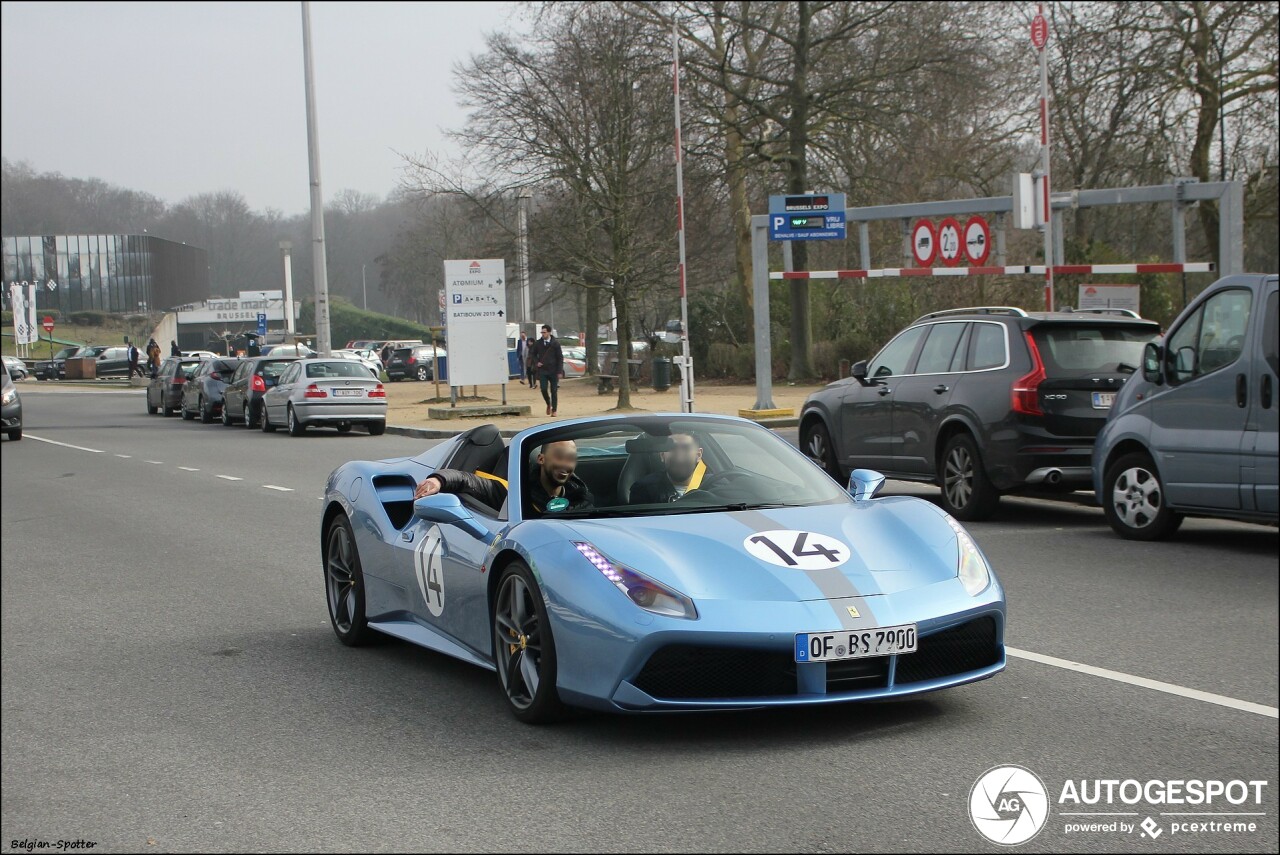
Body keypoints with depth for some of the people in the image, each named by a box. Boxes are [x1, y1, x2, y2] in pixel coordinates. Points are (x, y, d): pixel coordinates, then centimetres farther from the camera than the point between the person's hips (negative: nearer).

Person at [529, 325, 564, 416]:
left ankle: (554, 410, 9)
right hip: (542, 370, 2)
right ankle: (548, 404, 18)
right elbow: (533, 354, 17)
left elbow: (560, 358, -1)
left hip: (553, 371, -2)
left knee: (554, 391, 1)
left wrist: (559, 371, -8)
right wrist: (536, 362, -2)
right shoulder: (538, 343, 4)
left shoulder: (555, 344, -3)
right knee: (543, 389, -9)